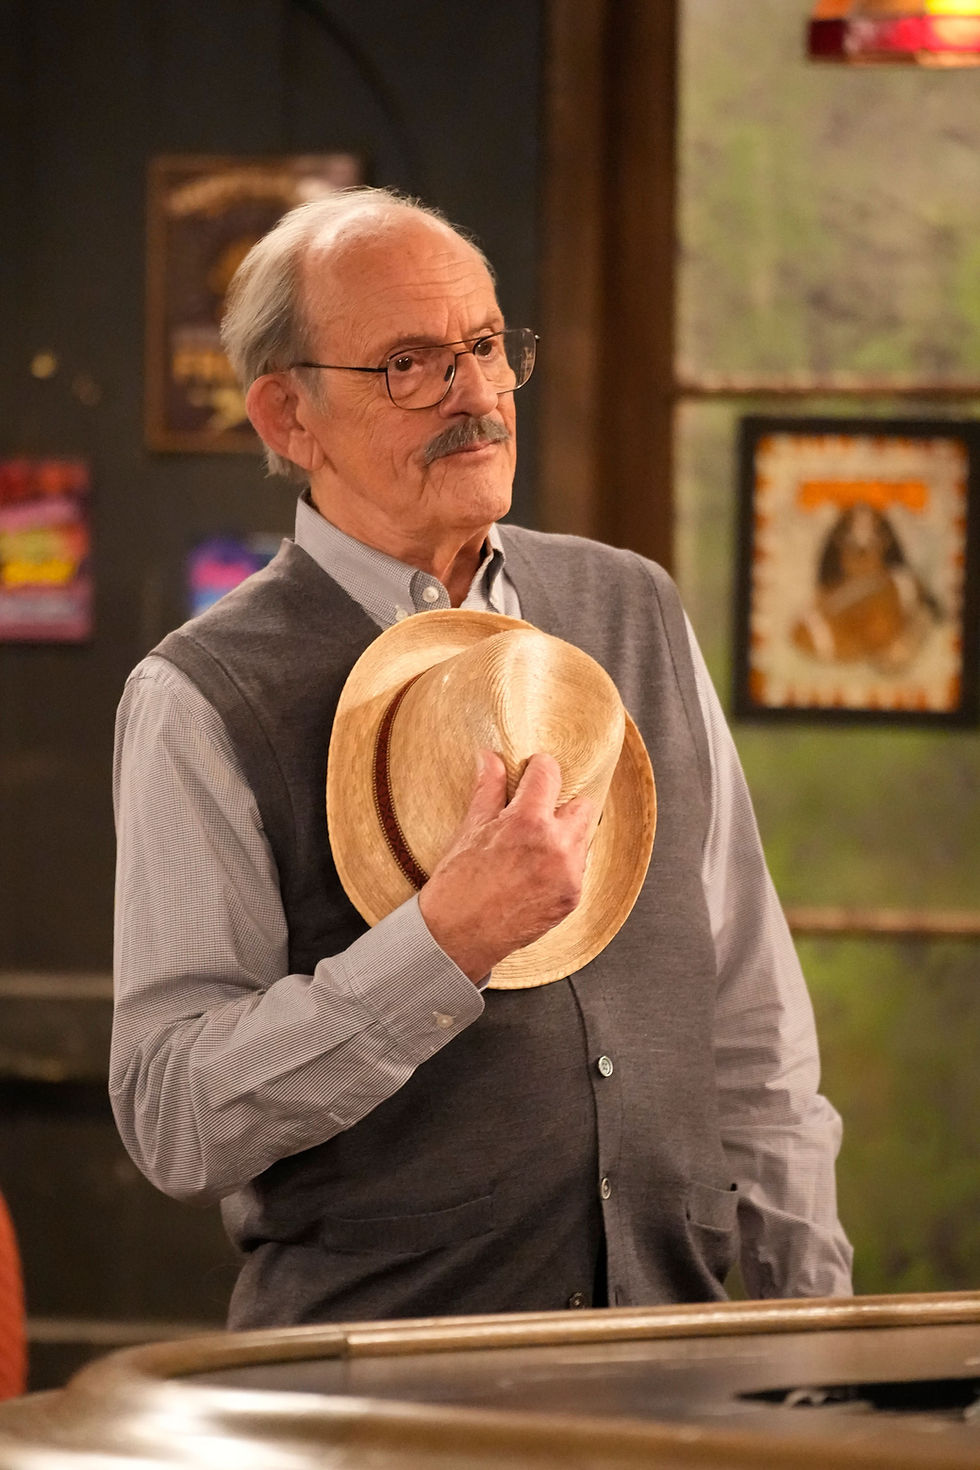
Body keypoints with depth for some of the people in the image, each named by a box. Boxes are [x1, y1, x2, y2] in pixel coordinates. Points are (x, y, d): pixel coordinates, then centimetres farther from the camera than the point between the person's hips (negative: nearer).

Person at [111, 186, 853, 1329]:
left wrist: (808, 1303, 10)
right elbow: (175, 1121, -11)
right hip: (372, 1354, -5)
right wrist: (445, 940, -19)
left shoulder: (633, 613, 14)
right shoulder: (206, 701, -4)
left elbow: (752, 1019, 17)